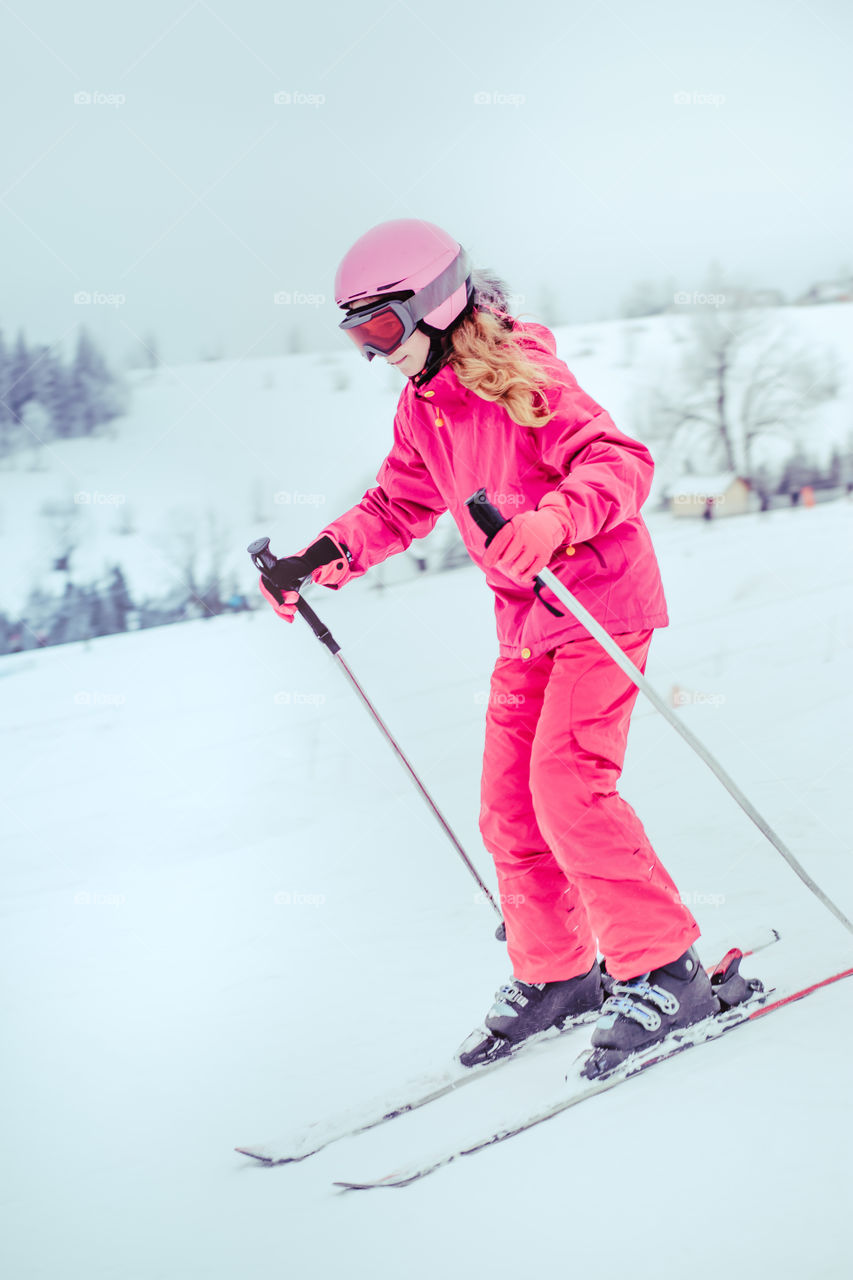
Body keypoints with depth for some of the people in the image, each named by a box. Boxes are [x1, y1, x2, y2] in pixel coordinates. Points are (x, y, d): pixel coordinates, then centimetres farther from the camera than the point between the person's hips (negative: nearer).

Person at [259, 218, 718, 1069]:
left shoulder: (522, 378, -18)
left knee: (567, 786, -19)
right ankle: (554, 971, 23)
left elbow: (620, 460, -25)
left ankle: (664, 972, -11)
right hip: (525, 620, 9)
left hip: (602, 600, -8)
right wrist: (325, 557, 3)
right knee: (508, 806, 7)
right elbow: (399, 506, 18)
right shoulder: (422, 408, 7)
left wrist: (553, 520, -44)